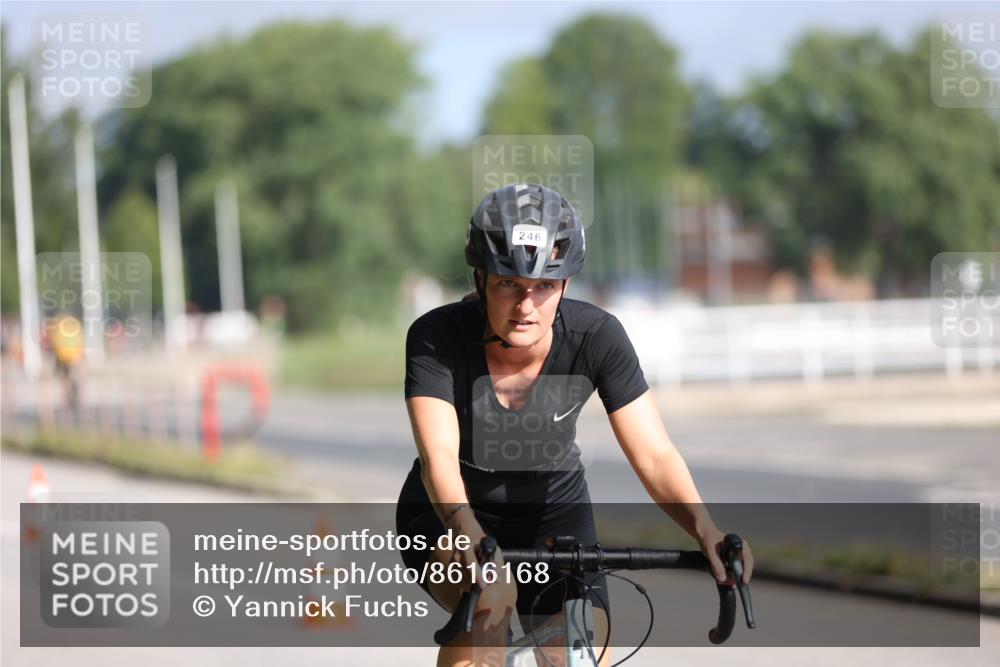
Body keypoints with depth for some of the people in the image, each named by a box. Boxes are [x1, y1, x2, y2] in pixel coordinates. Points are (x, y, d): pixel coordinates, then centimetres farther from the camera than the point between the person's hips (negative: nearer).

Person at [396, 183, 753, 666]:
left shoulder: (596, 337, -21)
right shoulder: (437, 338, -26)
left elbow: (654, 455, -24)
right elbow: (438, 455, -37)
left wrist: (705, 531, -43)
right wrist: (472, 542, -57)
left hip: (553, 512, 2)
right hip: (449, 514, -2)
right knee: (490, 598, -34)